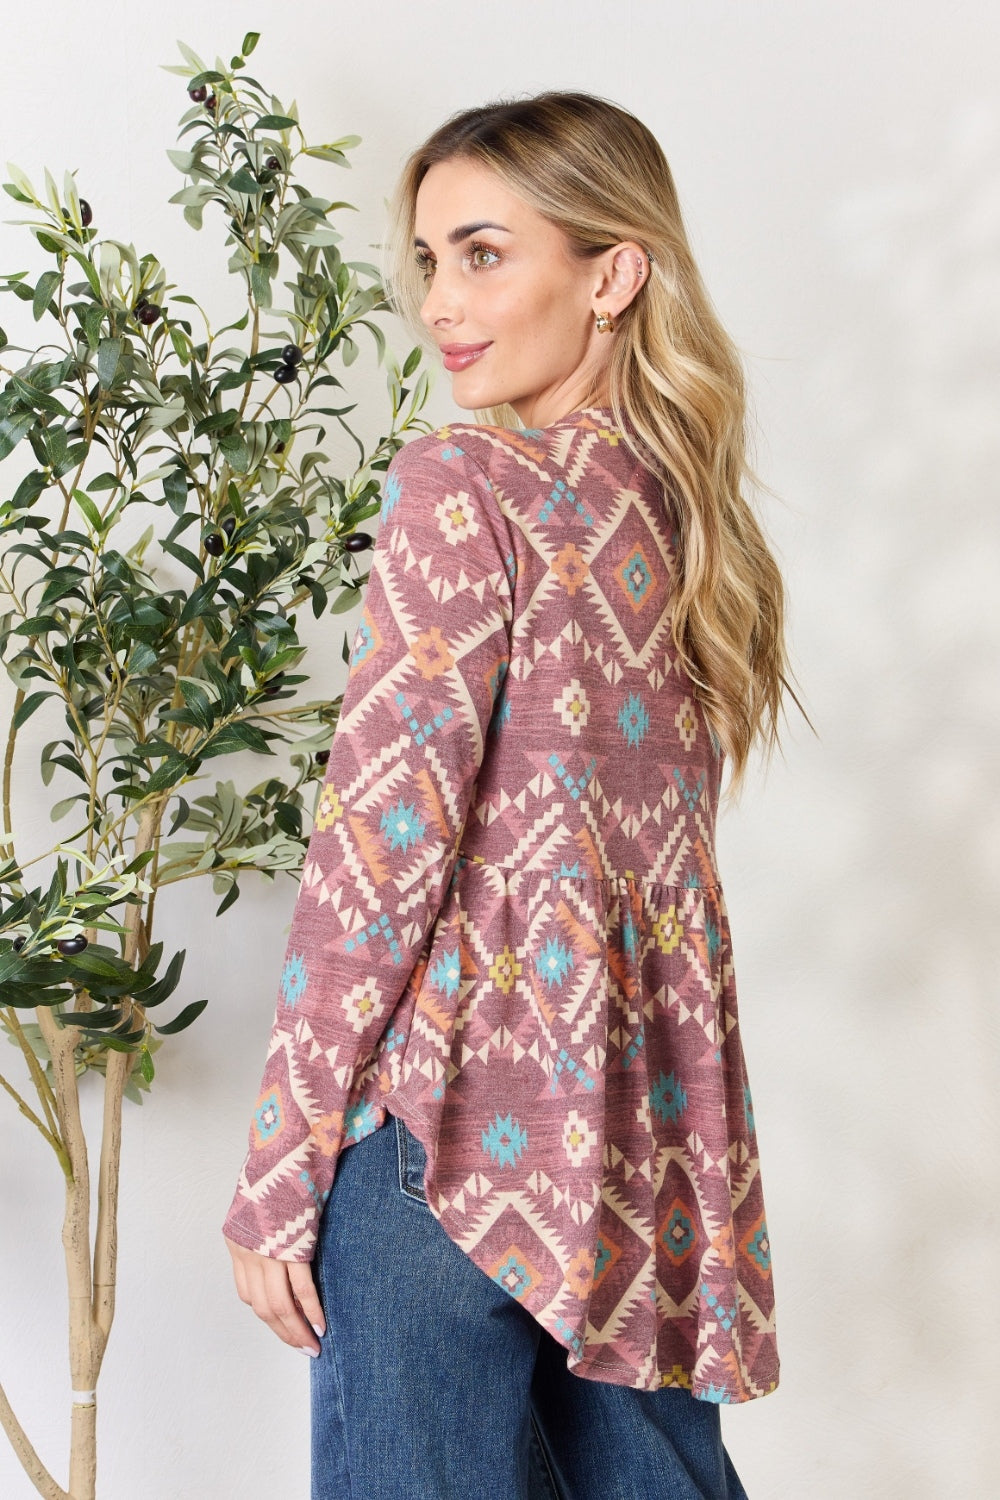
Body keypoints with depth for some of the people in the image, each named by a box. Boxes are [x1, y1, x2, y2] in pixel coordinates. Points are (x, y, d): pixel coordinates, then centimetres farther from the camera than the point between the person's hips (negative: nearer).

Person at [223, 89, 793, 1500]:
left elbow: (380, 843, -15)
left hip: (456, 1121, -7)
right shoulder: (688, 511, 10)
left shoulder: (465, 486, -11)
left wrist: (276, 1173, -10)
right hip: (652, 1122, 7)